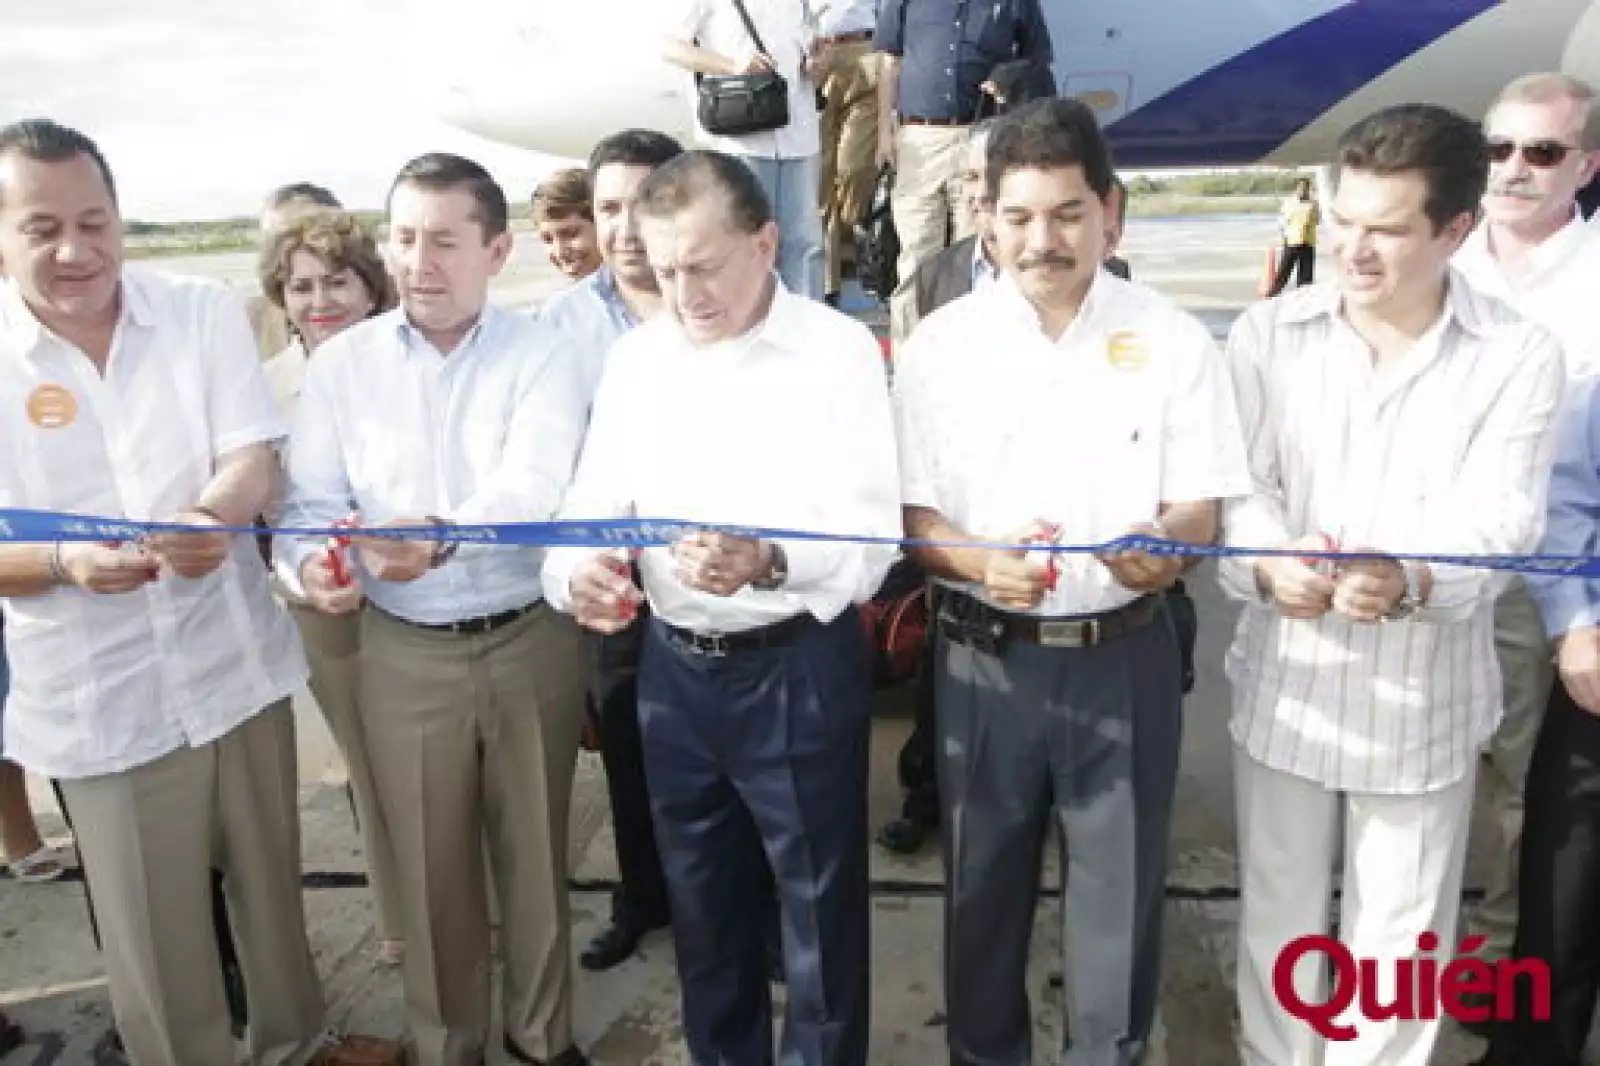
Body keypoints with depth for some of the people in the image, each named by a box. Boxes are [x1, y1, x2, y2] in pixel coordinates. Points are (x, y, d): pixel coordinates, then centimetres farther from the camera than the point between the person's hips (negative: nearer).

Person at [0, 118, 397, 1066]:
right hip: (100, 700, -1)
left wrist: (214, 513, -32)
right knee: (152, 932, 10)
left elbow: (256, 462, -10)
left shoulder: (207, 314, -2)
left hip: (236, 662, 2)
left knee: (271, 879, 19)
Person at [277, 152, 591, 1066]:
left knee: (535, 853, 14)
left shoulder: (541, 355, -5)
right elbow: (313, 502, 1)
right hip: (405, 653, 1)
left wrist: (440, 537, -41)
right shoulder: (343, 363, 2)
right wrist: (310, 564, -23)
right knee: (431, 865, 14)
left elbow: (532, 491, -21)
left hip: (531, 641, -1)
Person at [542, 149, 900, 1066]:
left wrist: (768, 563, -37)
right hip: (674, 668, 5)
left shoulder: (838, 350, -10)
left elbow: (871, 535, -18)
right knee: (703, 902, 22)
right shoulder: (636, 359, 4)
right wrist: (579, 569, -21)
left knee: (820, 909, 11)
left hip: (799, 667, -4)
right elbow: (595, 502, 2)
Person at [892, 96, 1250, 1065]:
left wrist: (1163, 546, -25)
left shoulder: (1174, 341, -3)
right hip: (986, 654, 1)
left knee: (1123, 888, 13)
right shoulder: (942, 343, -2)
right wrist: (978, 562, -22)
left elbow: (1199, 511, -2)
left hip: (1126, 654, 0)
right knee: (983, 886, 16)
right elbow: (911, 513, -2)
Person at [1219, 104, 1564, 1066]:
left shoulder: (1520, 357, -5)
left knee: (1400, 938, 15)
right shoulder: (1268, 334, -2)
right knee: (1279, 916, 19)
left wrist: (1409, 582, -36)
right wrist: (1266, 562, -30)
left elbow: (1501, 520, -15)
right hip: (1285, 684, 1)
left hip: (1423, 700, -1)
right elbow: (1238, 483, -8)